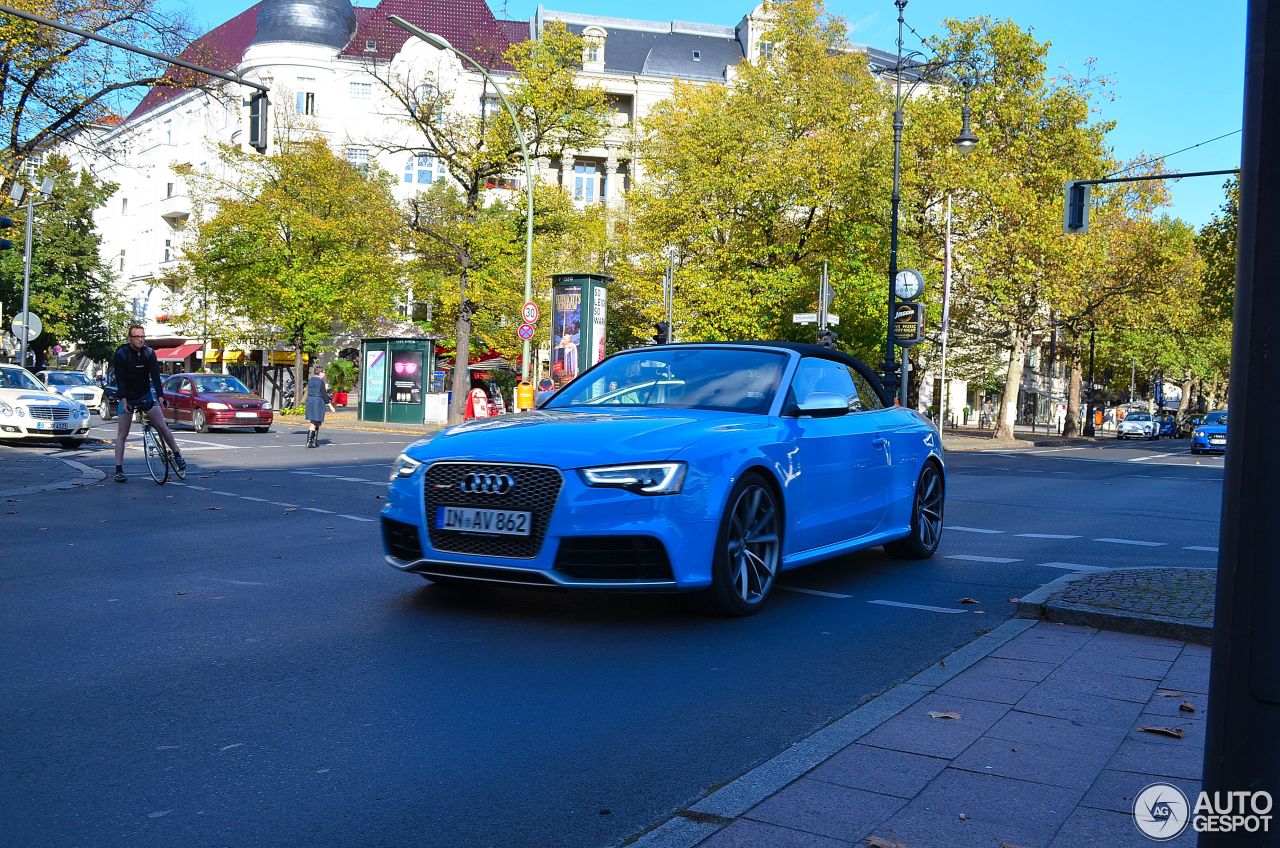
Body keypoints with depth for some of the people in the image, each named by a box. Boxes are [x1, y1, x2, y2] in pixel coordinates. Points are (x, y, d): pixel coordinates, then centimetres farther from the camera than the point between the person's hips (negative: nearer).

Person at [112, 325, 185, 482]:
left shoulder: (149, 353, -5)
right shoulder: (120, 354, -13)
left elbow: (155, 375, -13)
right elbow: (120, 379, -19)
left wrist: (160, 396, -26)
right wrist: (124, 401, -29)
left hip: (146, 395, 2)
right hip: (127, 397, -2)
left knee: (161, 426, -9)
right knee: (122, 434, -1)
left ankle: (177, 455, 4)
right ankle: (119, 470, 1)